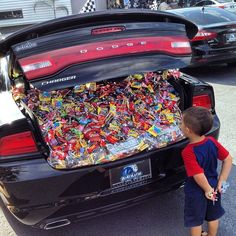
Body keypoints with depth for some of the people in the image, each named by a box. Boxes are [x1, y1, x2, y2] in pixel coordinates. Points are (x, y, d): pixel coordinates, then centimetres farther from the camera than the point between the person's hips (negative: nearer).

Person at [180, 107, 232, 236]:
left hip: (196, 192, -6)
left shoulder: (188, 152, -33)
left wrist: (208, 190, -14)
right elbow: (228, 159, -9)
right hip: (213, 187, 6)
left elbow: (199, 176, -32)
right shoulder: (212, 141, -16)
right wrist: (221, 181, -3)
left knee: (195, 221, 19)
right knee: (213, 216, 27)